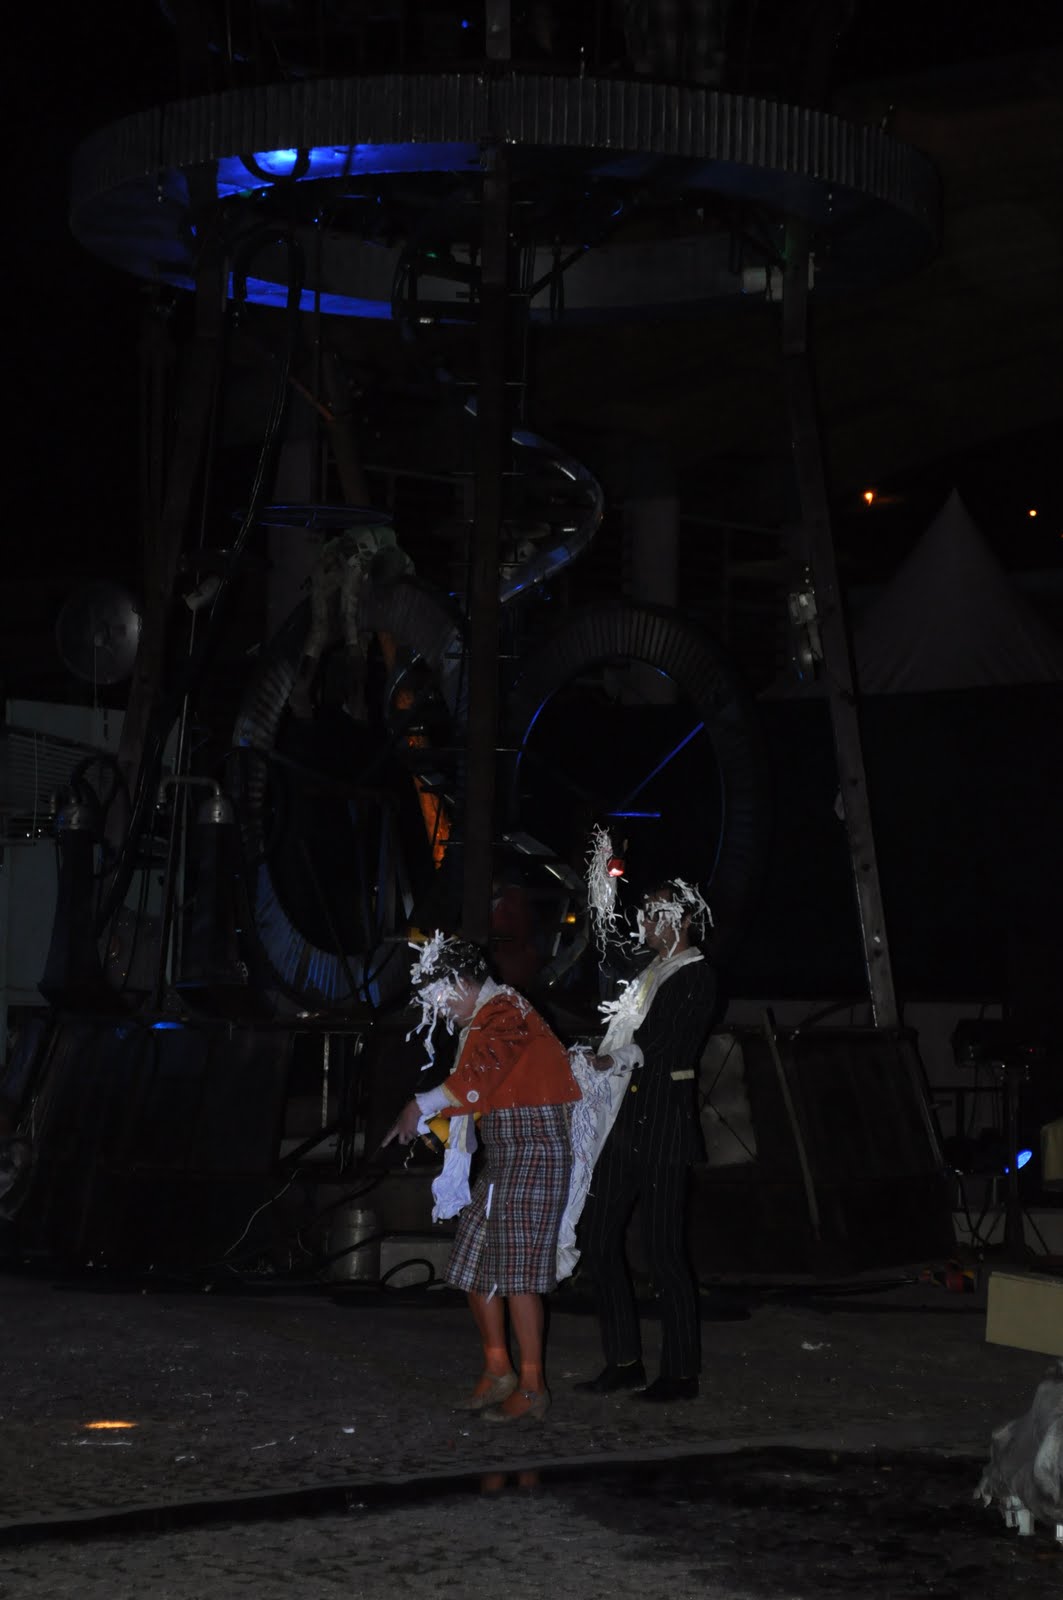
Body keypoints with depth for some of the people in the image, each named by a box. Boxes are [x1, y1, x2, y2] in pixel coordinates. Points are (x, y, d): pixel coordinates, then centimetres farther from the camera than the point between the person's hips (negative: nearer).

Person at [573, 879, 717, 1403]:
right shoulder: (647, 974, 18)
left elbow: (661, 1045, -13)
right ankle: (624, 1362, 14)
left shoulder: (697, 978, -7)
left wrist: (611, 1060, -7)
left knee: (663, 1247, -6)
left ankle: (682, 1373, 2)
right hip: (625, 1121, 9)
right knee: (597, 1237, 6)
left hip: (665, 1123, -9)